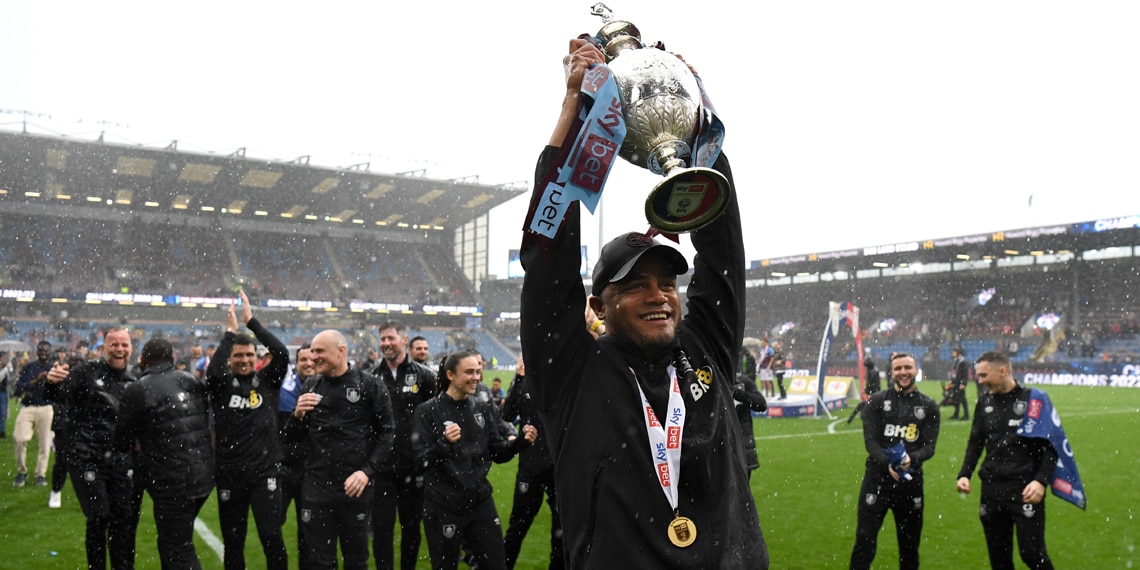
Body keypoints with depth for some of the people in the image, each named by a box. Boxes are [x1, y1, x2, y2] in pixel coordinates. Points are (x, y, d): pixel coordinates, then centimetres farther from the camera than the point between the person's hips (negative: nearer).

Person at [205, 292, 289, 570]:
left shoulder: (267, 380, 4)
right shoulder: (222, 384, 1)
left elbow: (282, 353, -12)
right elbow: (213, 371, -21)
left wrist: (251, 321, -12)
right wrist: (230, 331, -15)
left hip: (265, 471, -1)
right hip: (229, 474, 1)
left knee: (271, 536, -6)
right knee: (233, 541, 11)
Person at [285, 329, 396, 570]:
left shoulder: (369, 385, -5)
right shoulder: (310, 387, 5)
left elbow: (387, 433, -4)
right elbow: (291, 437, 9)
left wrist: (367, 471, -15)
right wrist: (298, 415, -11)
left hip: (355, 487, -2)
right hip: (316, 487, 2)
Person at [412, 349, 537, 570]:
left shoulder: (483, 408, 5)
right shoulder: (428, 411, -8)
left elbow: (498, 452, 7)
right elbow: (421, 458, -13)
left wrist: (521, 441, -11)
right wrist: (444, 443, -31)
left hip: (480, 500, 4)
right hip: (443, 506, -4)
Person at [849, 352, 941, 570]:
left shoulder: (928, 406, 4)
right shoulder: (876, 401, 0)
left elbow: (929, 446, -4)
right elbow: (870, 440, -8)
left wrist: (911, 459, -25)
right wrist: (887, 464, -25)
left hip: (911, 480, 2)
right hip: (878, 478, -2)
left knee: (910, 543, 15)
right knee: (865, 540, -3)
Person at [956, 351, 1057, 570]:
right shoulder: (984, 403, 8)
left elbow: (1051, 445, -7)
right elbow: (975, 443, 16)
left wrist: (1041, 480, -18)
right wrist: (965, 474, 2)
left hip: (1026, 490, -5)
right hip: (991, 489, 5)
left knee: (1031, 552, -7)